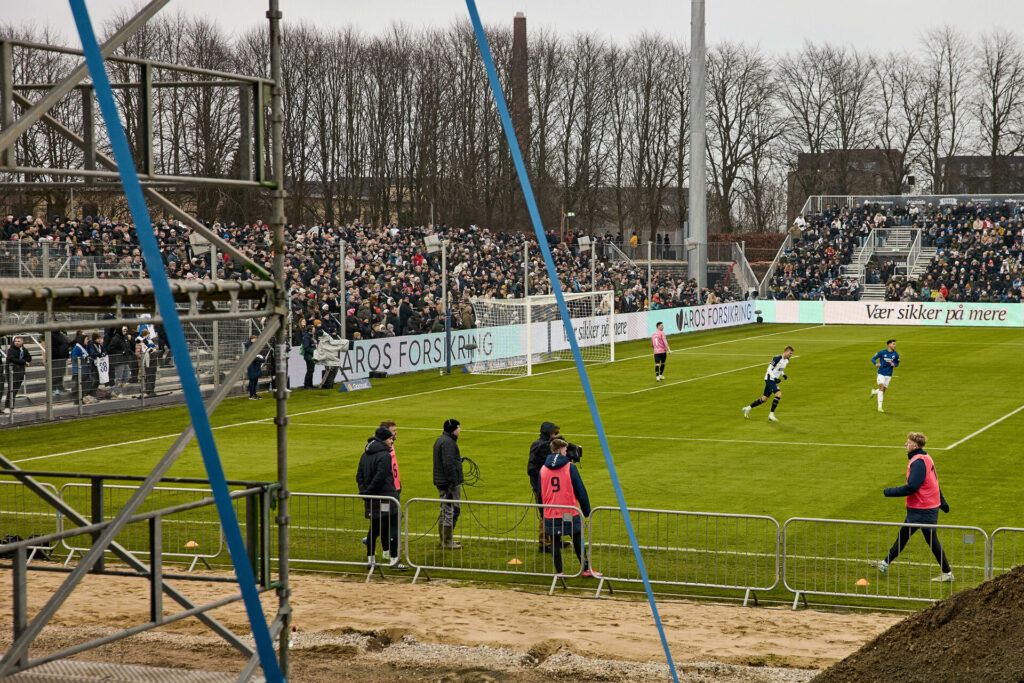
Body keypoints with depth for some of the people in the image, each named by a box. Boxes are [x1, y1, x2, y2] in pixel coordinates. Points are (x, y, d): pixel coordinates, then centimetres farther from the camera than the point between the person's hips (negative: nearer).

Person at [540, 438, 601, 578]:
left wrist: (543, 512, 22)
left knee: (555, 543, 9)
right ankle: (586, 569, 16)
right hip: (570, 513, -3)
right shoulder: (570, 467, -7)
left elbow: (540, 493, 12)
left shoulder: (543, 469, 5)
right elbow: (580, 490, -5)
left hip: (550, 514, 3)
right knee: (578, 541, 10)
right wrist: (586, 510, 4)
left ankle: (559, 571, 10)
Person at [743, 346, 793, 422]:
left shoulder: (787, 360, 8)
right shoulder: (777, 359, -19)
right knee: (779, 394, -23)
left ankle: (747, 408, 26)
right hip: (770, 379, -9)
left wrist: (783, 375, 4)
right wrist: (775, 378, -25)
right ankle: (771, 415, -19)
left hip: (774, 381, 9)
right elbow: (769, 369, -16)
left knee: (764, 399, 13)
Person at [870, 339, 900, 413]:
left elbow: (897, 363, 13)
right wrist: (876, 364, -24)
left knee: (883, 390, 8)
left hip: (888, 375, 4)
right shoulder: (882, 352, -10)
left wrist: (894, 364, -11)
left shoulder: (896, 355, -2)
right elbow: (873, 358, -2)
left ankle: (874, 392, 44)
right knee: (881, 387, -18)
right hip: (881, 373, -4)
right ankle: (880, 407, -15)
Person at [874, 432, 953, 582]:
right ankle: (886, 563, 27)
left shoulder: (918, 462, -21)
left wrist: (889, 492, -16)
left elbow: (911, 488, -26)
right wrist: (942, 502, 26)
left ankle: (947, 573, 8)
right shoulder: (926, 458, 12)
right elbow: (934, 482, 19)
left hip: (924, 511, -10)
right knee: (903, 535, 17)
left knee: (932, 541, -1)